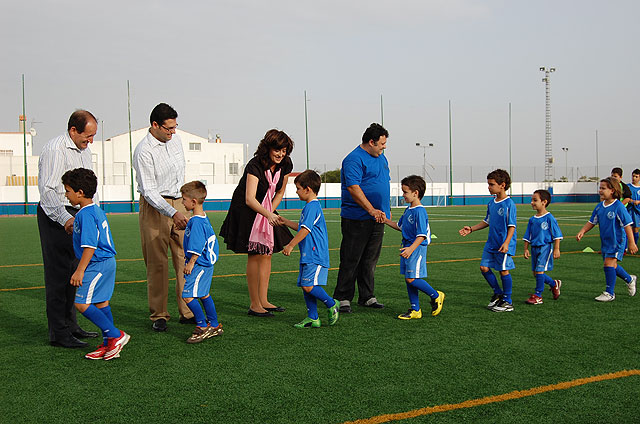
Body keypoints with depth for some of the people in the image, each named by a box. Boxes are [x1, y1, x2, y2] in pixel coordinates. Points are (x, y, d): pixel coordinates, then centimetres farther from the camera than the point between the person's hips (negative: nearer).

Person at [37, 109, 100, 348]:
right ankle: (58, 333, -2)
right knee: (58, 274, -7)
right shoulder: (55, 149, -14)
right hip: (56, 218, -9)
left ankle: (70, 325, 24)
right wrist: (65, 219, -26)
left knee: (73, 273, 14)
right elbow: (46, 189, -19)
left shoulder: (84, 149, 14)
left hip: (76, 216, 9)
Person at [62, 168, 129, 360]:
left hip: (97, 265, -10)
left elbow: (90, 246, -22)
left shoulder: (85, 214, -17)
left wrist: (80, 270, -21)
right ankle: (109, 344, 17)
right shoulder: (97, 210, 14)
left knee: (82, 304, -9)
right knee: (101, 303, 13)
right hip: (107, 262, 10)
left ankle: (116, 335, -7)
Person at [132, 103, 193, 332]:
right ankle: (159, 315, 7)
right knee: (157, 262, -3)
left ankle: (187, 312, 11)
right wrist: (172, 213, -28)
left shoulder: (175, 139, 7)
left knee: (185, 258, 4)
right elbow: (148, 190, -19)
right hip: (154, 207, -6)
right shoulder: (144, 151, -15)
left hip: (178, 203, 6)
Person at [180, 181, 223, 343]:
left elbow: (197, 247, -24)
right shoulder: (203, 218, 11)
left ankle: (203, 326, -6)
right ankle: (214, 326, 25)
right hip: (206, 263, 11)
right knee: (204, 294, 18)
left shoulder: (196, 222, -21)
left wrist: (191, 263, -16)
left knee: (188, 295, -10)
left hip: (199, 265, -11)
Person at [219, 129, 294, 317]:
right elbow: (249, 199, -37)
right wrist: (268, 215, -50)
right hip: (246, 209, -7)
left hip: (266, 210, 7)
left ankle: (263, 301, 10)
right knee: (255, 255, -10)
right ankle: (254, 305, -5)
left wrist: (271, 212, -6)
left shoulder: (285, 165, -7)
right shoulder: (255, 165, -27)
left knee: (267, 254, 4)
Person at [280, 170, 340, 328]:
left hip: (315, 255, -11)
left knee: (309, 286, -16)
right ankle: (312, 318, 10)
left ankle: (332, 304, 2)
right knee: (305, 286, 7)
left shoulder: (312, 206, -14)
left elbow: (305, 230, -20)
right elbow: (301, 227, 32)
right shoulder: (311, 206, 19)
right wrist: (285, 222, 32)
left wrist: (290, 246, -16)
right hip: (308, 256, 11)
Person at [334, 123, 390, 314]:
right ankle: (342, 298, 4)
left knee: (370, 260, 12)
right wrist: (372, 210, -25)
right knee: (351, 260, -3)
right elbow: (354, 188, -21)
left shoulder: (381, 158, 17)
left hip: (377, 218, 8)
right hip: (357, 218, -8)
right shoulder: (354, 159, -12)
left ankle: (367, 296, 19)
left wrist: (386, 209, 21)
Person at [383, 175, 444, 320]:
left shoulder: (420, 211, -17)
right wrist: (386, 221, 14)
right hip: (407, 247, 9)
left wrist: (411, 248, -32)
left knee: (411, 279, -12)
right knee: (408, 279, 9)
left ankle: (436, 296, 9)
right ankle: (415, 310, 17)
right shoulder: (408, 210, 13)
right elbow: (400, 226, 25)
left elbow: (422, 235, -22)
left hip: (417, 248, -9)